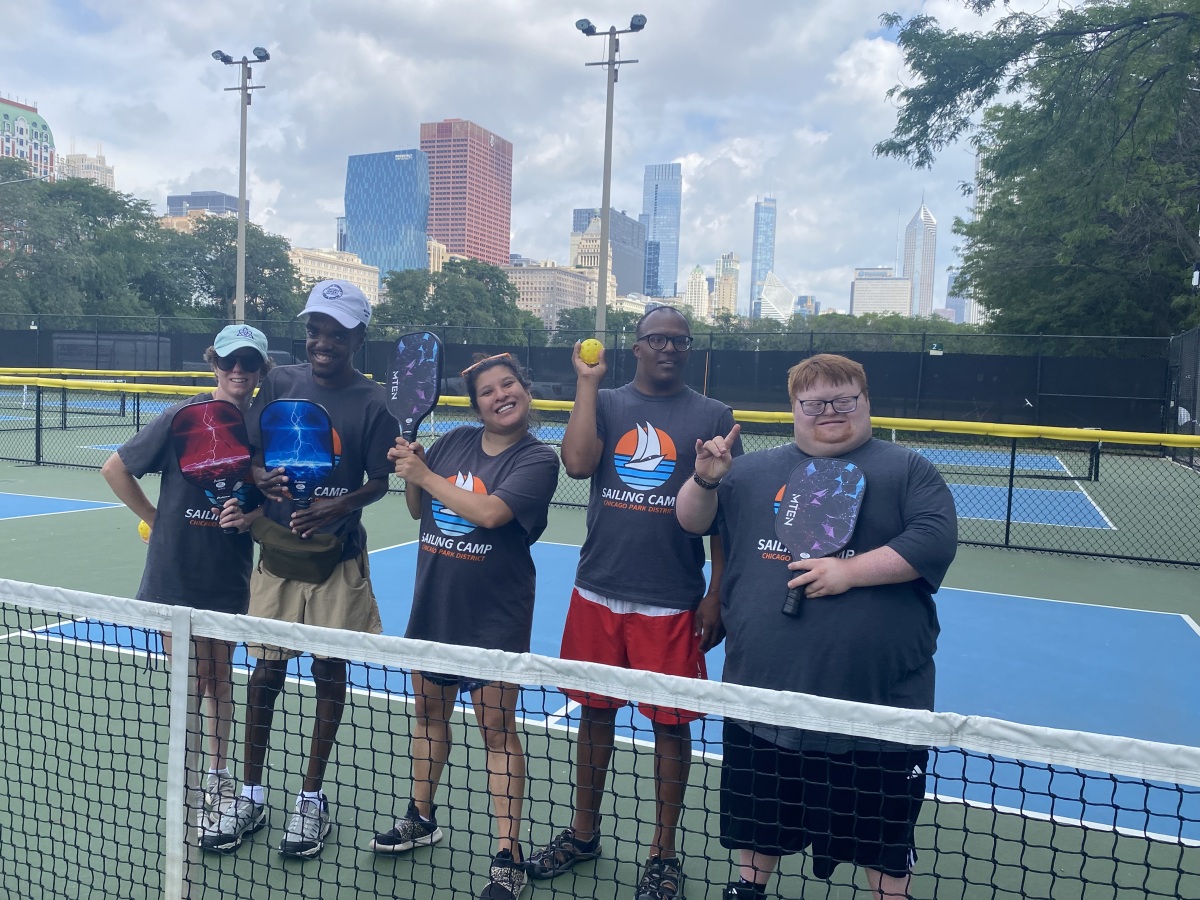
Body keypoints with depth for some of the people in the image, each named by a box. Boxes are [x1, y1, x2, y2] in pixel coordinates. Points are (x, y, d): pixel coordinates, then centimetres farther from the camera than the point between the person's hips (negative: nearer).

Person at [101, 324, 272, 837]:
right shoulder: (184, 417, -11)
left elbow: (271, 503, 5)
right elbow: (115, 469, -2)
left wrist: (247, 518, -15)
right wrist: (157, 519, -3)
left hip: (229, 577, 3)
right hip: (177, 574, -3)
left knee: (219, 678, 16)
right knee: (190, 684, 3)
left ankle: (218, 775, 35)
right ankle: (188, 790, 19)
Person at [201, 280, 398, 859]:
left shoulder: (373, 403, -6)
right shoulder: (279, 383, 3)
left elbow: (379, 483, -5)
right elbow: (248, 453, 7)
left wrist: (338, 507, -24)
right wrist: (261, 478, -16)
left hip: (338, 556, -2)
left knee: (329, 673, 7)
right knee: (266, 670, 8)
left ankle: (312, 797, 24)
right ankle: (250, 795, 25)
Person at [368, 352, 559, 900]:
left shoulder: (537, 459, -11)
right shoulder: (453, 443, 4)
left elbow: (490, 512, -25)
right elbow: (418, 510, 13)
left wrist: (425, 476, -16)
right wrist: (409, 471, -7)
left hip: (495, 618, -5)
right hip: (433, 604, 6)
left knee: (497, 730, 1)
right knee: (430, 712, 19)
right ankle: (421, 818, 40)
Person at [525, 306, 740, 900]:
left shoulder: (713, 417, 0)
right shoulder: (603, 404, 6)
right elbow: (577, 464, -14)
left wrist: (717, 596, -4)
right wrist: (587, 382, -9)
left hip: (672, 605, -2)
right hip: (597, 594, 2)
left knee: (670, 724, 6)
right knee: (595, 713, 14)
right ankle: (583, 834, 34)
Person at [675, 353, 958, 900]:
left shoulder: (907, 470, 1)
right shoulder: (754, 471, 10)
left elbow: (936, 538, -12)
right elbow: (692, 521, 11)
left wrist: (850, 571, -20)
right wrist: (705, 481, -10)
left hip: (879, 698, -3)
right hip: (764, 691, 3)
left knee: (883, 833, 12)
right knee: (759, 815, 21)